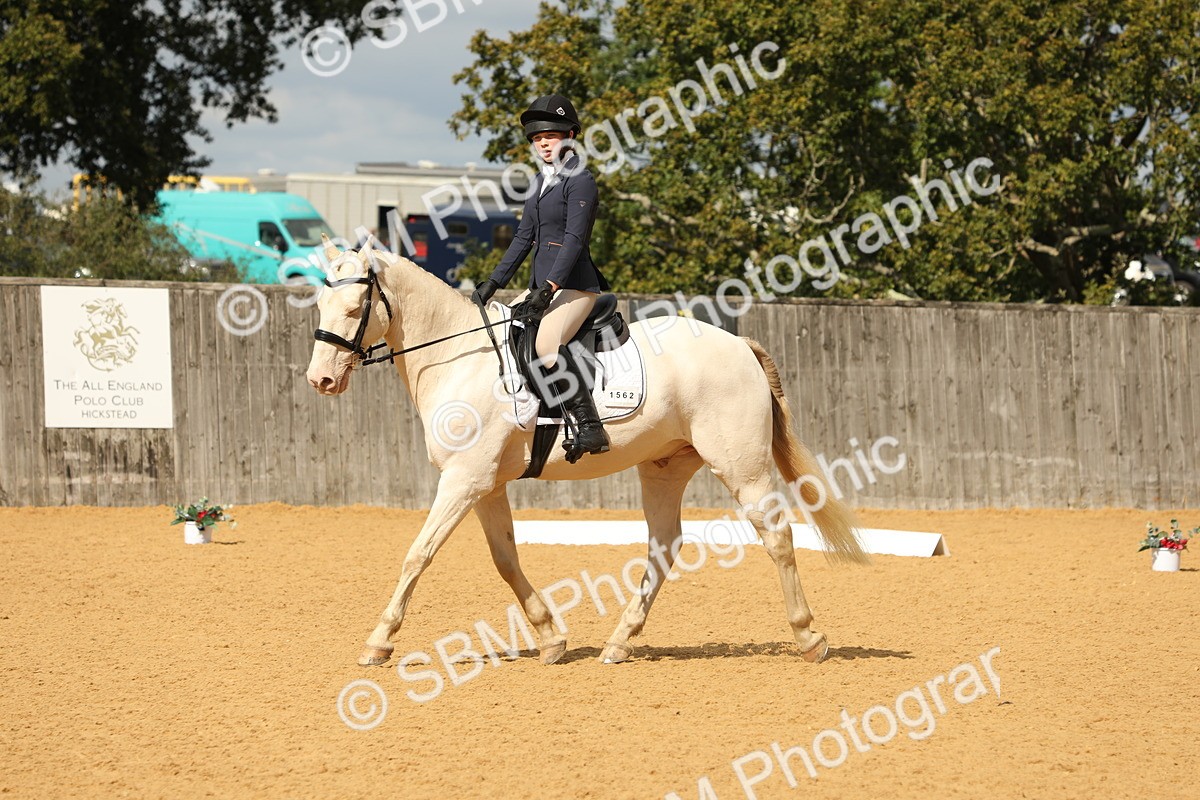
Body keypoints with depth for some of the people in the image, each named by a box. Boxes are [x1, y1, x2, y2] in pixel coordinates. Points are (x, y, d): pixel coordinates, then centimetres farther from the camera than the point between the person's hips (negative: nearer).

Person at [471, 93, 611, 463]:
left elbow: (574, 239, -18)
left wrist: (548, 287, -27)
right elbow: (524, 238, 19)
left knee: (547, 342, -32)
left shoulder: (580, 181, -9)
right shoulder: (540, 182, 18)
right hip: (542, 284, 10)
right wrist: (492, 284, 13)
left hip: (574, 285, -10)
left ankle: (589, 427, -36)